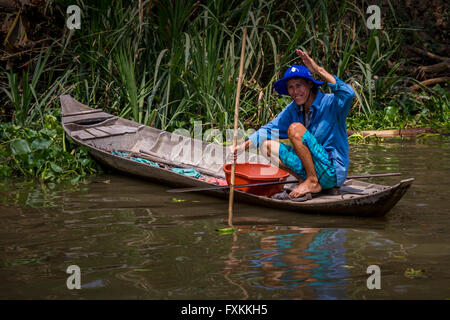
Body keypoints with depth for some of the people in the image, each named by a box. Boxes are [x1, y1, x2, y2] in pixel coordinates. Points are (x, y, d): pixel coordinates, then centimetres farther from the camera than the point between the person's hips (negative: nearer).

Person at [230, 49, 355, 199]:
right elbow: (269, 130, 9)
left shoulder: (330, 103, -14)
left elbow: (348, 94, -35)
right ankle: (305, 181, -7)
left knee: (295, 129, -22)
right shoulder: (293, 109, 6)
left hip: (334, 172, -8)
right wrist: (242, 147, -4)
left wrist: (318, 70, -38)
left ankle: (313, 182, -15)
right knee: (267, 145, 2)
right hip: (311, 167, 8)